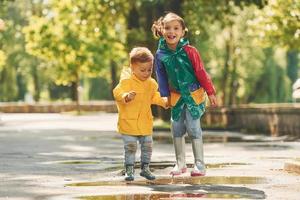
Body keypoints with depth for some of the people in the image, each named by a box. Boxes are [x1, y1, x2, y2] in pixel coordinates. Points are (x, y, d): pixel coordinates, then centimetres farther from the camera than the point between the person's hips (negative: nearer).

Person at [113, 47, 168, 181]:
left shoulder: (151, 83, 7)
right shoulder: (126, 81, -13)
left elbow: (154, 97, 21)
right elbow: (117, 93, -23)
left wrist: (164, 101, 7)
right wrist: (126, 97, -41)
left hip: (145, 123, 5)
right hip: (129, 123, -5)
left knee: (147, 146, 11)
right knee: (130, 147, -2)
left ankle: (145, 168, 26)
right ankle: (129, 170, 8)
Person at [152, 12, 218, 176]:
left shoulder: (189, 51, -15)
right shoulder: (160, 54, -5)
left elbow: (201, 72, -10)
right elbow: (162, 78, 5)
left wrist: (210, 92, -7)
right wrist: (165, 97, 3)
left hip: (194, 95, -4)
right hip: (176, 97, 4)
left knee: (193, 128, -6)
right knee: (176, 129, 8)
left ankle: (199, 164, 3)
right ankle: (180, 163, 20)